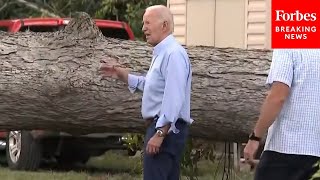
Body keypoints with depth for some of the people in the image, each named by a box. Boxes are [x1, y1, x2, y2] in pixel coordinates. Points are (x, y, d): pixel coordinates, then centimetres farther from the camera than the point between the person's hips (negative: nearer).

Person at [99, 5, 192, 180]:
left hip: (166, 128, -11)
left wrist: (160, 133, -26)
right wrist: (121, 75, 20)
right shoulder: (161, 53, 17)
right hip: (162, 127, 11)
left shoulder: (173, 54, -17)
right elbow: (149, 85, 27)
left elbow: (174, 99, -24)